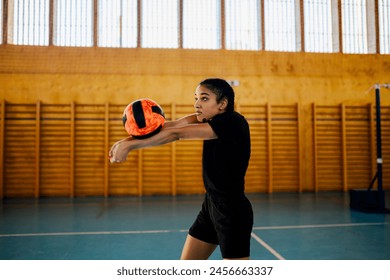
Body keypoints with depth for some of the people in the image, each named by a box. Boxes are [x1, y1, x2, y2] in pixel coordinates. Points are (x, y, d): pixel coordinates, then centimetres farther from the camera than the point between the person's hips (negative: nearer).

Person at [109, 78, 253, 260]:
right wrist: (128, 141, -22)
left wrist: (129, 145, -20)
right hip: (210, 205, 8)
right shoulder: (209, 119, 4)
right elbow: (171, 125, -10)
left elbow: (175, 133, -23)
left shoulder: (233, 122, -20)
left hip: (233, 210, -8)